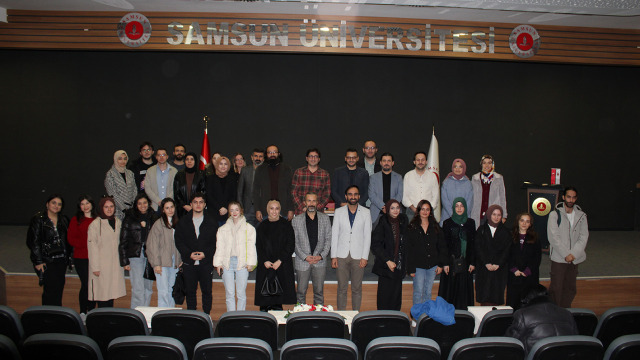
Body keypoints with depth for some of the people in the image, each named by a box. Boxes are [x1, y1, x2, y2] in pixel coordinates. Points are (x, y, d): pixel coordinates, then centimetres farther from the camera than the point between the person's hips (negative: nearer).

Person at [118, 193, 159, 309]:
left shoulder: (154, 218, 9)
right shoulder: (129, 218, 3)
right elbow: (123, 242, 3)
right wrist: (124, 261, -3)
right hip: (135, 256, -3)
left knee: (148, 288, 7)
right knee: (138, 289, -9)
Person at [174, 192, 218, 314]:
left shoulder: (212, 222, 4)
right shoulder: (183, 222, 8)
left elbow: (215, 241, 0)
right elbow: (178, 241, 3)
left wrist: (205, 254, -14)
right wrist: (189, 254, -12)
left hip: (206, 262, -1)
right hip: (189, 262, 1)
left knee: (207, 291, 4)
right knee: (190, 291, 8)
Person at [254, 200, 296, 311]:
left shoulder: (286, 225, 2)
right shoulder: (262, 226, 9)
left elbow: (290, 245, -2)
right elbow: (258, 246, 6)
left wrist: (280, 261, -11)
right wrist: (265, 261, -8)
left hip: (282, 265, -1)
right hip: (265, 265, 2)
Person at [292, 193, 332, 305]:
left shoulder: (325, 218, 5)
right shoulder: (296, 220, 2)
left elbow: (328, 239, 4)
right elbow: (294, 242, 0)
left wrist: (321, 256, -7)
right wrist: (305, 257, -10)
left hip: (320, 261, 1)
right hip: (302, 262, -1)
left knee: (319, 291, 8)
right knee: (301, 291, 6)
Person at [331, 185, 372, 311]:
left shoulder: (365, 212, 4)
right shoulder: (339, 212, 5)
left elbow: (367, 235, 2)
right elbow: (334, 235, 5)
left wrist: (365, 257, -4)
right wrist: (333, 256, -1)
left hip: (358, 256, 0)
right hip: (342, 255, 0)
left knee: (357, 288, 6)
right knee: (342, 288, 5)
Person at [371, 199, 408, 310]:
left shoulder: (403, 221, 4)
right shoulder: (383, 224, -10)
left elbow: (406, 242, 12)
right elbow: (375, 245, -11)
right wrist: (387, 261, -15)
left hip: (399, 265, 4)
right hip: (385, 265, -4)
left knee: (396, 292, 9)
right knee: (385, 293, 2)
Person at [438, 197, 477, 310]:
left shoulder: (471, 223, 7)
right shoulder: (448, 223, 0)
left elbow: (473, 244, 7)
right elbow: (444, 244, -3)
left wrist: (472, 262, 1)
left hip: (465, 261, 2)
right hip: (451, 261, -2)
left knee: (464, 288, 4)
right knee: (450, 289, 1)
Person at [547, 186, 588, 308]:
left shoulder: (581, 216, 7)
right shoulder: (555, 215, -3)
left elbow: (584, 237, 1)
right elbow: (553, 237, -9)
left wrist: (573, 254, -11)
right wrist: (566, 254, -14)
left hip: (574, 259, 4)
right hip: (558, 258, -3)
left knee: (570, 288, 9)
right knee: (556, 288, -2)